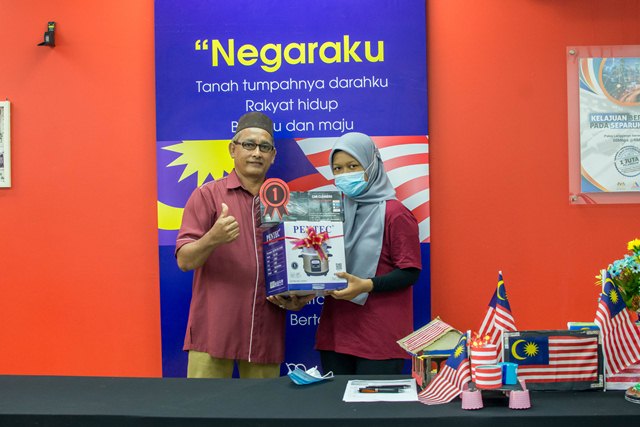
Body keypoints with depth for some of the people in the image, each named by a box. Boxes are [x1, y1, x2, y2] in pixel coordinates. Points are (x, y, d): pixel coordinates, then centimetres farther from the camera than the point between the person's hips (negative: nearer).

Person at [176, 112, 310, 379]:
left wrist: (297, 299, 1)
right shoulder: (207, 195, 3)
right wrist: (212, 239, -25)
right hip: (213, 331, -3)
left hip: (266, 334, 3)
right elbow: (184, 260, -5)